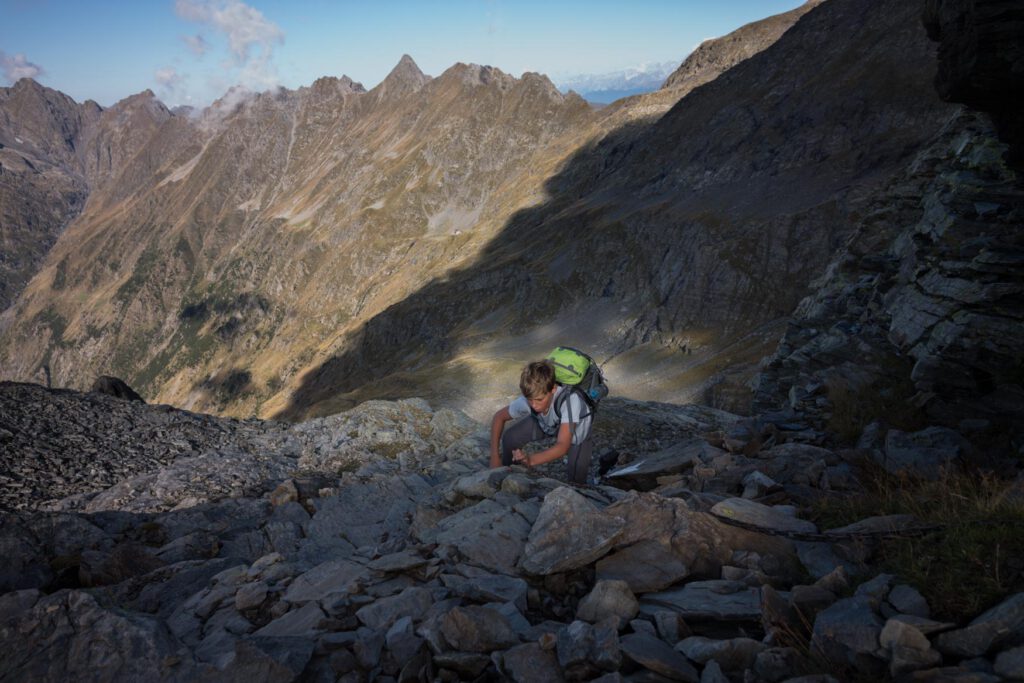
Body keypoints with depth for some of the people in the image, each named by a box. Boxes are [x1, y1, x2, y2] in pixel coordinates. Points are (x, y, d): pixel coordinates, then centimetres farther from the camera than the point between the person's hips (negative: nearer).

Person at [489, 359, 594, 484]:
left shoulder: (570, 399, -45)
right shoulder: (527, 401, -32)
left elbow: (562, 446, -47)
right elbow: (499, 417, -14)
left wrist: (530, 460, -62)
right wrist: (495, 456, -21)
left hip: (576, 428, -3)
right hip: (547, 423, 3)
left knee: (576, 477, -24)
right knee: (509, 438, -17)